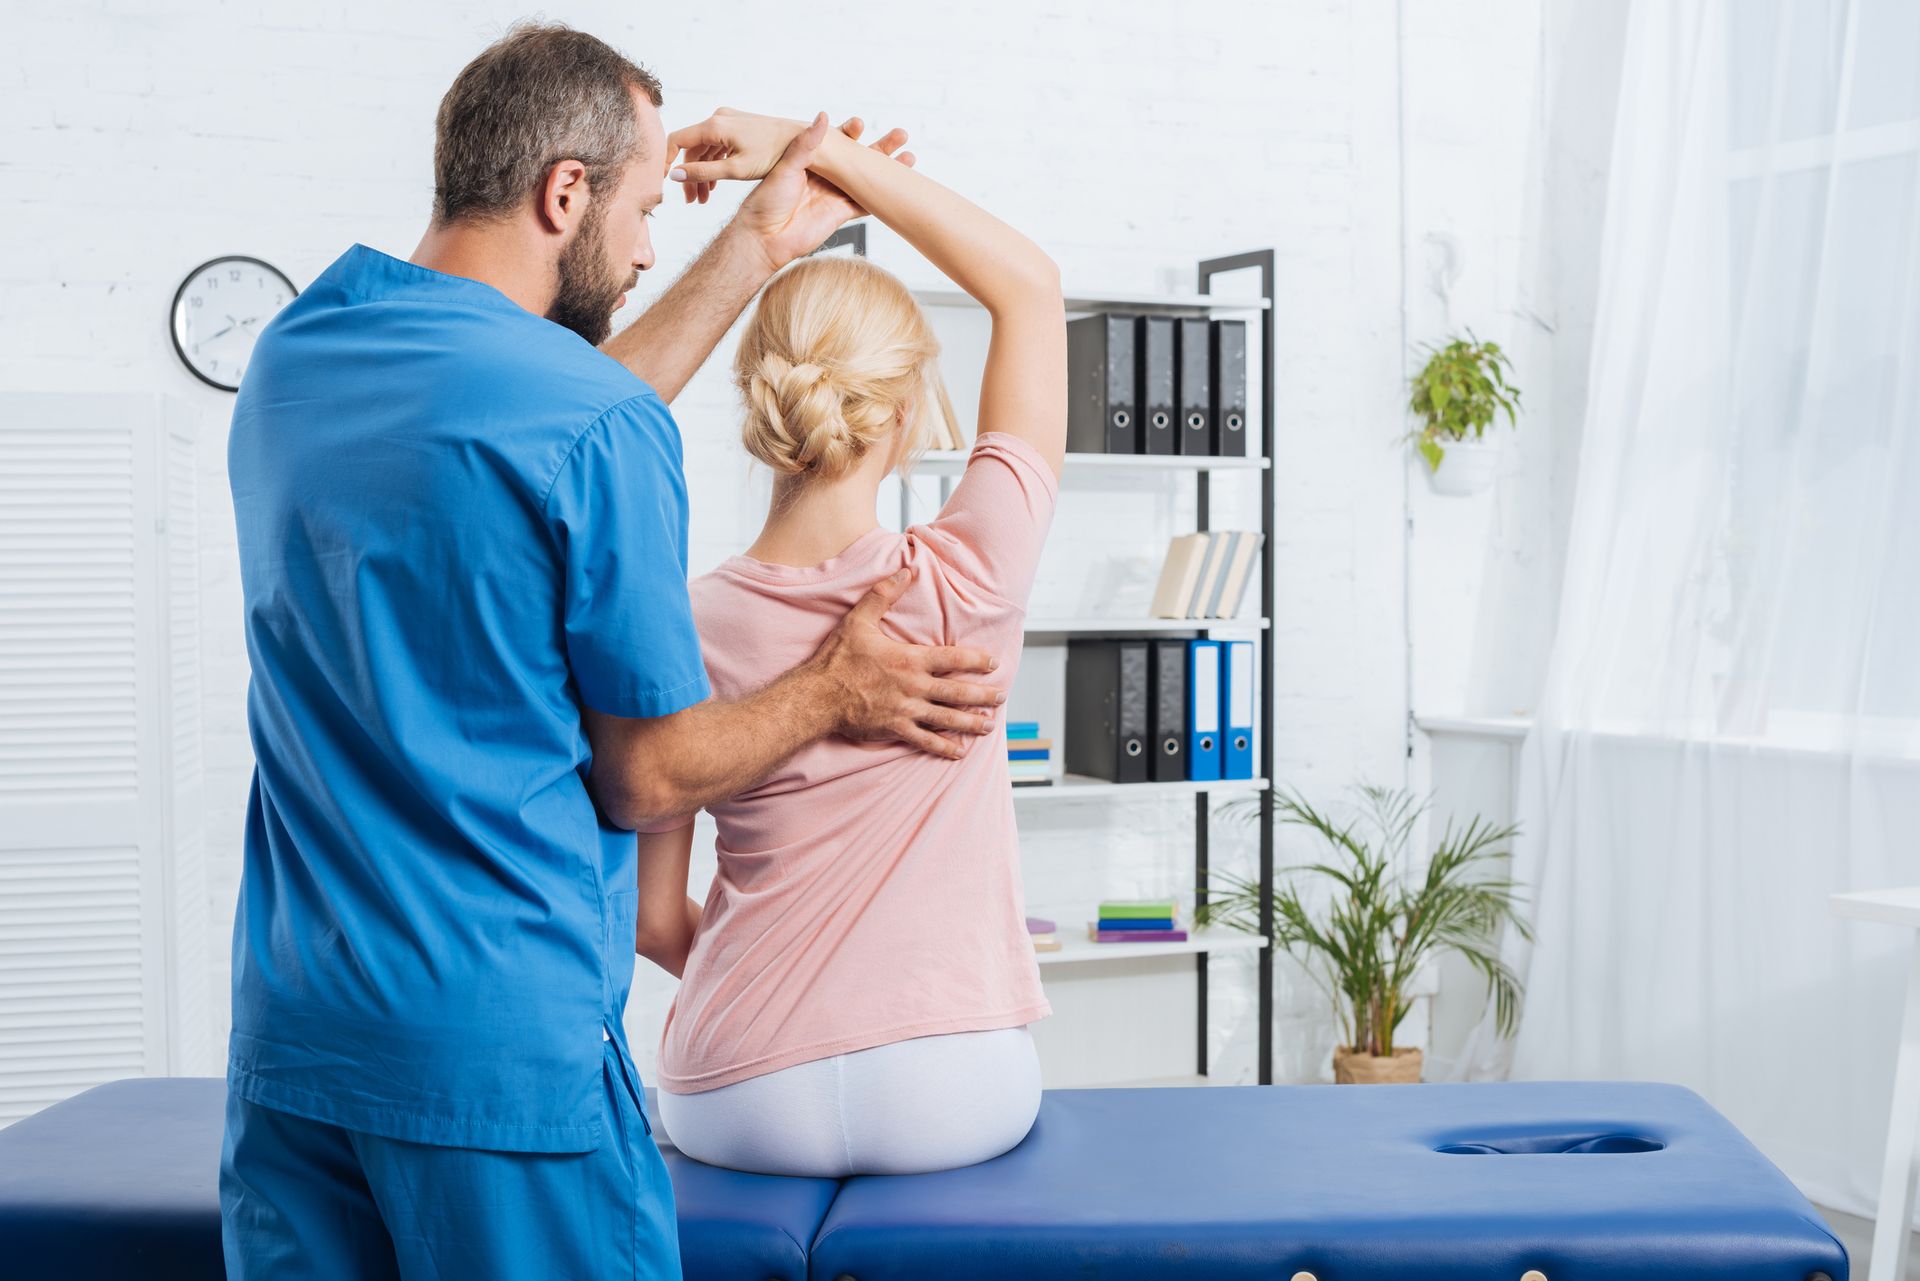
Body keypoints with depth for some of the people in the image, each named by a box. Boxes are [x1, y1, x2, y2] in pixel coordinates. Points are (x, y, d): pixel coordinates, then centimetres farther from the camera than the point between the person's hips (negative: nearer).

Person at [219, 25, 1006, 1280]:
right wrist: (833, 695, 8)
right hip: (503, 1051, -7)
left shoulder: (291, 360, 6)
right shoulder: (600, 426, -16)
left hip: (287, 1034, 7)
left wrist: (759, 247, 25)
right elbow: (643, 777, -8)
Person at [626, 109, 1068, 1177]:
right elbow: (1031, 283, -2)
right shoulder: (966, 586, -13)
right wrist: (822, 149, -2)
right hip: (951, 1105, -1)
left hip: (741, 1108, 1)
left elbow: (653, 920, 0)